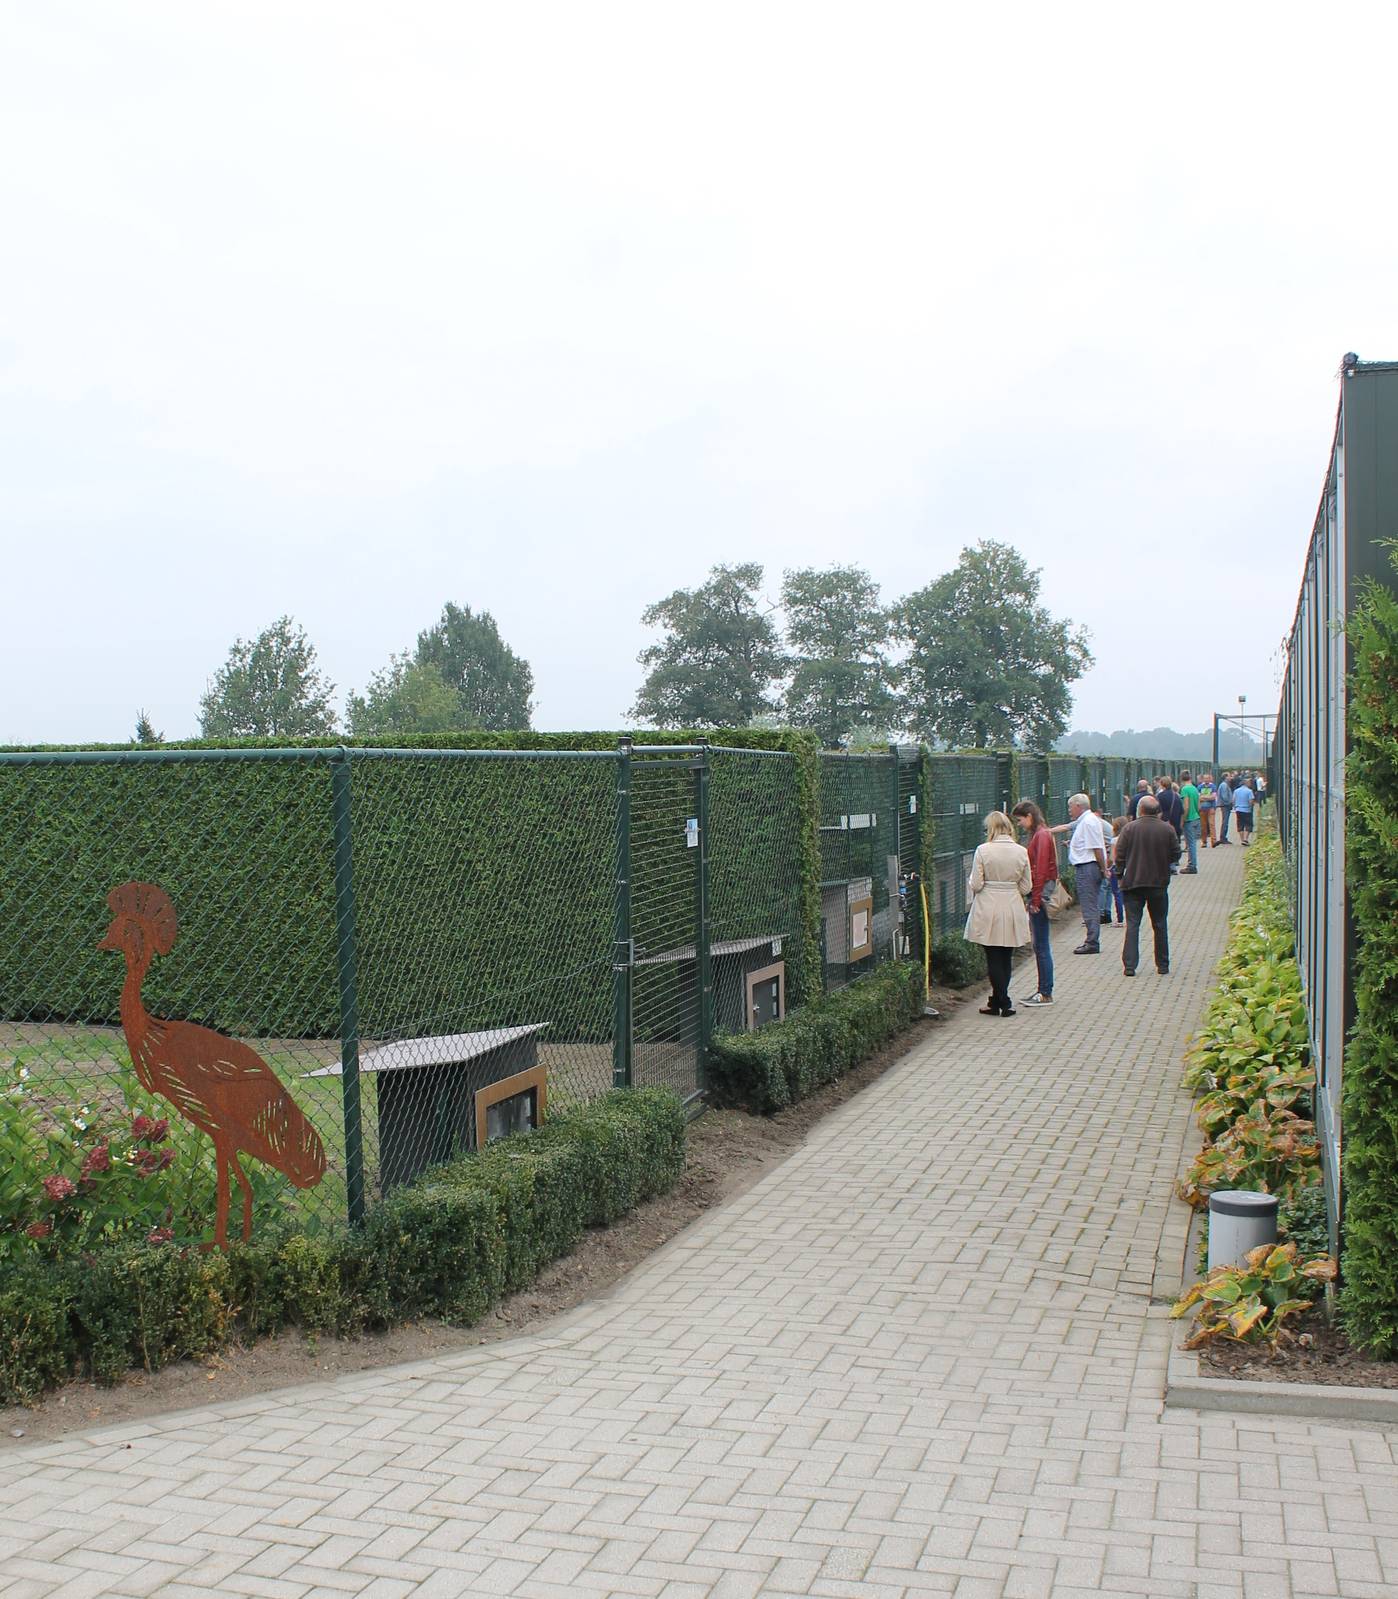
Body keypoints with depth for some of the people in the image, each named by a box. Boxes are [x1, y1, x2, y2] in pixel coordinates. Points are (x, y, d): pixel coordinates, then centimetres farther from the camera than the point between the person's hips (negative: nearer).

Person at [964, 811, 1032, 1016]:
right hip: (1013, 910, 3)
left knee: (994, 959, 3)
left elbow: (976, 885, -11)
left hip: (988, 910, -3)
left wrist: (971, 882, 11)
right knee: (1005, 958, 14)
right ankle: (998, 1002, 21)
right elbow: (1026, 887, 2)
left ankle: (1003, 1003, 0)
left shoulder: (983, 851, -11)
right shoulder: (1021, 852, -2)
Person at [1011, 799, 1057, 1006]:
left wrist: (1036, 899, -17)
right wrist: (1033, 898, 13)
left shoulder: (1042, 836, -13)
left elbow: (1041, 870, -18)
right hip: (1037, 895, 10)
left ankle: (1046, 994, 0)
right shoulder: (1036, 835, 16)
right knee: (1039, 946, 13)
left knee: (1041, 946, -5)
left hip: (1040, 894, -10)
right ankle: (1043, 990, 18)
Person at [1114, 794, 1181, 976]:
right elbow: (1176, 855, 2)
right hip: (1159, 883, 1)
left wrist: (1121, 873, 10)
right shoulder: (1167, 829, -3)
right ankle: (1163, 966, 17)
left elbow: (1119, 856, -7)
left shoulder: (1129, 828, -8)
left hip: (1133, 882, -1)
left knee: (1132, 924, 2)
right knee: (1160, 925, 12)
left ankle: (1129, 966, -5)